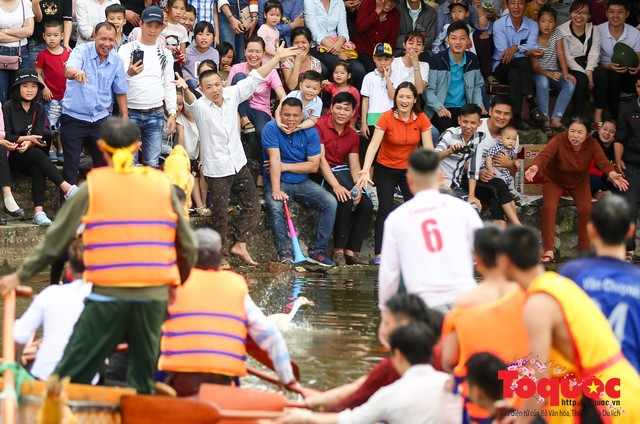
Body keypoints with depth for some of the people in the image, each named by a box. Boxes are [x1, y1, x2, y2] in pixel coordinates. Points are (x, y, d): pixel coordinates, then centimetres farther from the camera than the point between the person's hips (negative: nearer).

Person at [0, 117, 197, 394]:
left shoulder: (93, 186, 1)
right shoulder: (161, 184, 7)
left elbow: (56, 239, 5)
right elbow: (188, 245, 10)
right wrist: (177, 282, 27)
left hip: (108, 294, -2)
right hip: (153, 295, 2)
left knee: (69, 377, 1)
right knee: (143, 383, 10)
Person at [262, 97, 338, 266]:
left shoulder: (310, 133, -1)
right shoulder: (272, 129, -10)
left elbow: (314, 165, -5)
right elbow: (275, 159, -21)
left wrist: (285, 166, -12)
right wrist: (276, 190, -30)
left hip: (302, 183, 4)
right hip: (278, 182, -4)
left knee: (330, 202, -17)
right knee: (275, 206, -35)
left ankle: (317, 251, -13)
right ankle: (284, 252, -24)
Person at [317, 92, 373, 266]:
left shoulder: (352, 135, 11)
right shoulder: (320, 126, -10)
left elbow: (355, 165, 4)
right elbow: (321, 158, -17)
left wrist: (358, 188, -16)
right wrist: (336, 185, -26)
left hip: (341, 172, 7)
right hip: (321, 174, -7)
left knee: (366, 204, -13)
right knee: (345, 200, -30)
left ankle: (351, 251, -11)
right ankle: (338, 250, -22)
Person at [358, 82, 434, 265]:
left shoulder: (422, 119, -9)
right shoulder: (386, 118, -17)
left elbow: (428, 148, -12)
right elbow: (374, 145, -26)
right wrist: (365, 170, -39)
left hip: (410, 170, 3)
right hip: (386, 169, -3)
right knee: (385, 208, -15)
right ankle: (379, 254, -15)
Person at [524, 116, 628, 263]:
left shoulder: (592, 144, -22)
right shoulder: (558, 141, -30)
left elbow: (603, 161, -34)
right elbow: (544, 155, -45)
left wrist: (612, 175, -57)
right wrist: (534, 168, -68)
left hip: (579, 181, 2)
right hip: (554, 180, -2)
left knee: (586, 209, -17)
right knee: (549, 208, -22)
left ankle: (584, 250, -2)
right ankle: (548, 251, -16)